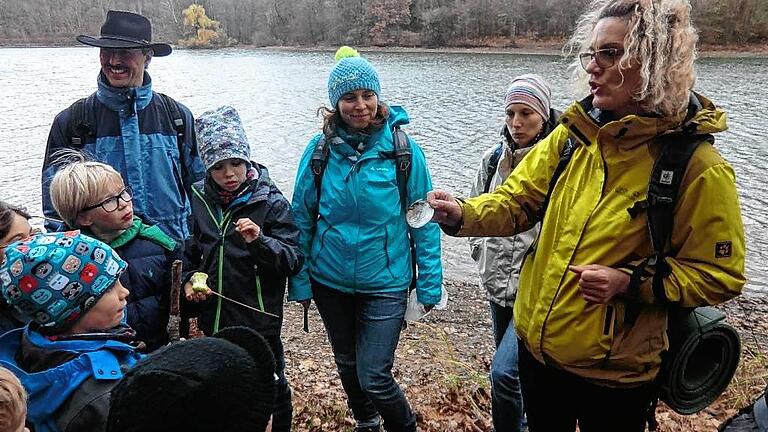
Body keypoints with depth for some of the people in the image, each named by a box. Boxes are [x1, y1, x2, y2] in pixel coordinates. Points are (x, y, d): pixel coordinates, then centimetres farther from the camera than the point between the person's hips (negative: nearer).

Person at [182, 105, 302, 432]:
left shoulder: (271, 203, -13)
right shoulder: (198, 200, 0)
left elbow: (293, 261, -17)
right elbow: (188, 251, 13)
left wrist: (259, 241, -32)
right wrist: (189, 280, -4)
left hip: (259, 318, -4)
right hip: (213, 318, 4)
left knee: (273, 386, 14)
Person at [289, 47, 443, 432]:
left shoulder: (403, 149, -11)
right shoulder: (321, 149, -6)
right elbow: (302, 217, 0)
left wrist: (430, 283, -7)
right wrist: (299, 280, 0)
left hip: (385, 282, -3)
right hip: (330, 280, 3)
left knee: (374, 378, -4)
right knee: (347, 364, 22)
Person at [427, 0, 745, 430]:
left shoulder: (698, 167, -17)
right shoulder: (572, 136, -3)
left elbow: (720, 274, -10)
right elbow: (517, 201, 1)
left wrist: (630, 282, -23)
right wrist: (462, 215, -19)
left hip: (614, 372, -4)